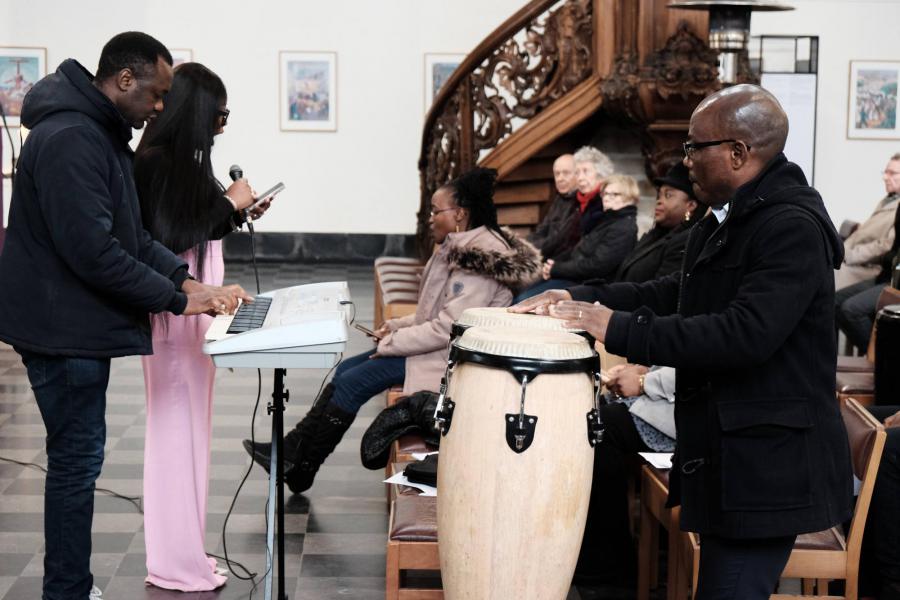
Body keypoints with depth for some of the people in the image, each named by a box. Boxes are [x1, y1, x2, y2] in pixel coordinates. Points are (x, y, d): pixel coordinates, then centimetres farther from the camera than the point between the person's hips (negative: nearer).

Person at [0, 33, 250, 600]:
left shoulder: (103, 135, 13)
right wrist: (177, 298, -19)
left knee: (78, 457, 16)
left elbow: (130, 233, 15)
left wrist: (186, 280, 1)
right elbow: (93, 251, -27)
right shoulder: (69, 139, -22)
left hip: (80, 323, 11)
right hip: (63, 327, -11)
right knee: (77, 459, -2)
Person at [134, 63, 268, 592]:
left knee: (188, 427, 14)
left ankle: (183, 552, 24)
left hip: (193, 310, 9)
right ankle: (176, 566, 8)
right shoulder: (157, 162, -16)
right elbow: (169, 239, -21)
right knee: (177, 427, -2)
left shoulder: (182, 161, 10)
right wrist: (229, 204, -13)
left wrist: (235, 211, 10)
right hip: (174, 313, -9)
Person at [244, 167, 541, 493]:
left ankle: (300, 466, 0)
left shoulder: (479, 262, -22)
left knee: (352, 383, -12)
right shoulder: (461, 249, 10)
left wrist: (390, 343, -16)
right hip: (433, 345, 10)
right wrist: (397, 326, 6)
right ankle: (293, 447, 2)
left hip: (449, 357, -10)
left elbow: (447, 328, -25)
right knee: (346, 369, 2)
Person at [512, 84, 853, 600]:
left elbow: (746, 333, -30)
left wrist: (620, 330, -27)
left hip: (767, 466, -10)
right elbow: (678, 294, 19)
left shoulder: (793, 228, -20)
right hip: (727, 456, 10)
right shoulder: (729, 219, 13)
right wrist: (580, 300, 7)